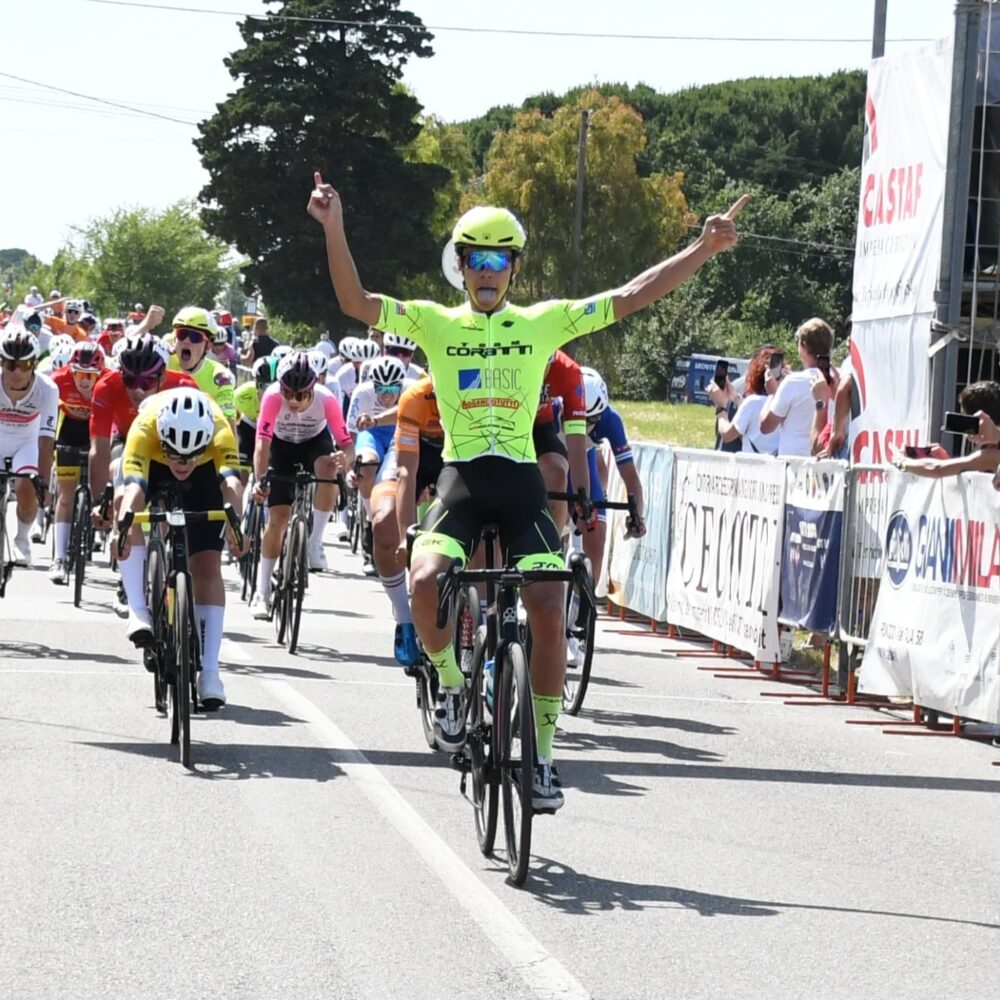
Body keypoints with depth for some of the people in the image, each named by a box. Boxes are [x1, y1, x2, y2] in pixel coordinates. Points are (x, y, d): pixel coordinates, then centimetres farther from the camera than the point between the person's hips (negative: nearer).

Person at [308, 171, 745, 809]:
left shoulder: (544, 322, 8)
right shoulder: (436, 323, 6)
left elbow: (631, 297, 4)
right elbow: (356, 302, -6)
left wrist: (706, 248, -4)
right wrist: (334, 230, -20)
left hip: (521, 482, 1)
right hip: (461, 480, -1)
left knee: (550, 611, -13)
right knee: (426, 581, -28)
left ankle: (542, 755, 1)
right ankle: (452, 686, 3)